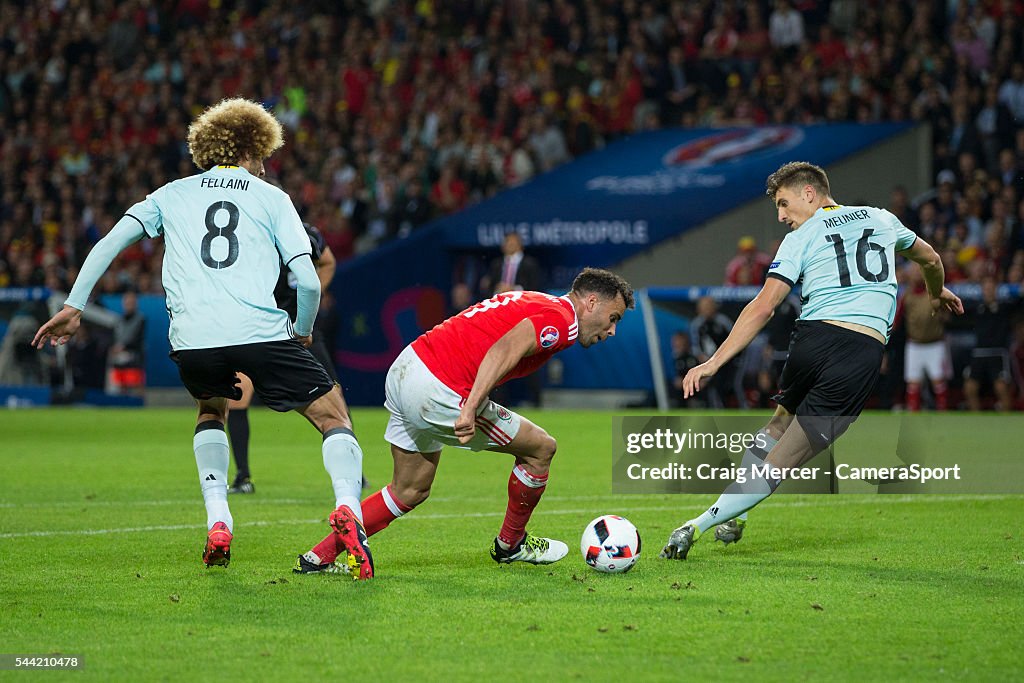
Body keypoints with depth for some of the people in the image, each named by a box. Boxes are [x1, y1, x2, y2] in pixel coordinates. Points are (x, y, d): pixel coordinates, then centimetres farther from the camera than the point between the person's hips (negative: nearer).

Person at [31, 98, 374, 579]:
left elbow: (111, 241, 11)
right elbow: (308, 280, 5)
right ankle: (347, 511, -16)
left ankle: (217, 526, 18)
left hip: (192, 340, 3)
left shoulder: (173, 194, 22)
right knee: (333, 416, 11)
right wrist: (303, 331, 22)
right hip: (261, 332, -3)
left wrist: (74, 306, 13)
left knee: (211, 410, 34)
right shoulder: (271, 197, 16)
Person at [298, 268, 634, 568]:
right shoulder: (563, 319, -8)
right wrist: (470, 410, -33)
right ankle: (510, 544, 24)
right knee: (540, 448, 7)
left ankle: (320, 555, 19)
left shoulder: (535, 303, 22)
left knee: (411, 491, 21)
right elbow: (504, 350, -24)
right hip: (440, 391, -9)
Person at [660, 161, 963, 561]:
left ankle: (733, 514, 25)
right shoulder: (882, 219, 20)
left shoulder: (801, 238, 10)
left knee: (779, 425, 30)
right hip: (863, 353, 1)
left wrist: (715, 362, -3)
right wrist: (937, 293, 61)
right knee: (781, 461, 0)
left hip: (813, 337, -1)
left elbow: (763, 306, -1)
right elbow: (930, 260, 39)